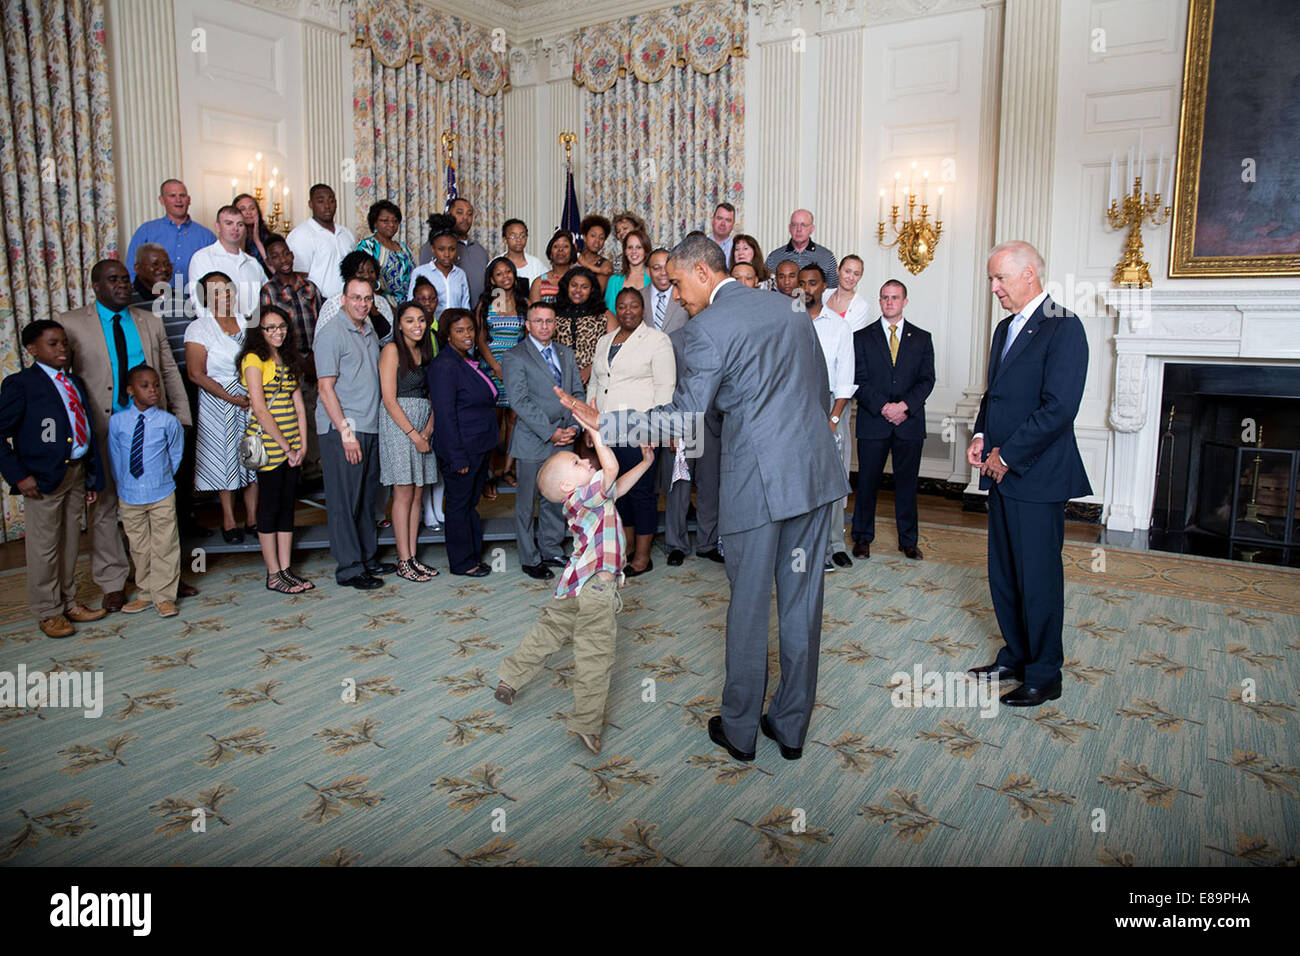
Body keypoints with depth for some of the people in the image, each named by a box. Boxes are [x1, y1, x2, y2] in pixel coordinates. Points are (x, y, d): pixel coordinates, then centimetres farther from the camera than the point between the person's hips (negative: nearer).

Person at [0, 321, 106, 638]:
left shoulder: (76, 383, 12)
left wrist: (93, 477, 10)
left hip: (77, 472, 6)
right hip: (43, 477, -6)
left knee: (70, 542, 17)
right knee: (44, 546, 5)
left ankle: (68, 602, 31)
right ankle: (48, 612, 18)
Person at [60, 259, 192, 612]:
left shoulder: (151, 322, 11)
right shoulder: (71, 324, 0)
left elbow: (170, 372, 12)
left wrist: (182, 418, 6)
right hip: (102, 431, -2)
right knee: (103, 508, 5)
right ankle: (113, 583, 18)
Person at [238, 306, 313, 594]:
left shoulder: (289, 360, 15)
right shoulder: (254, 359, -7)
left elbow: (299, 405, 11)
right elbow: (260, 409, -13)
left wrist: (302, 444, 0)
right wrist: (285, 446, -12)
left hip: (292, 446, 7)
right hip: (268, 445, -7)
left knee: (287, 506, 9)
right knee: (270, 508, 0)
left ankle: (286, 569, 16)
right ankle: (273, 575, 7)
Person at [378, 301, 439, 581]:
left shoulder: (423, 351, 15)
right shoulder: (392, 350, -6)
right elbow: (389, 399, -13)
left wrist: (429, 428, -3)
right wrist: (413, 434, -16)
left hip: (421, 428, 7)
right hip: (398, 425, -7)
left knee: (417, 494, 7)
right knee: (404, 493, -5)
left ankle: (413, 557, 12)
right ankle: (404, 562, 1)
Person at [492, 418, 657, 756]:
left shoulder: (591, 498, 17)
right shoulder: (583, 496, -10)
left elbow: (620, 485, 28)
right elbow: (612, 470, -22)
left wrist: (645, 461, 29)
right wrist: (597, 435, -13)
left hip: (572, 586, 9)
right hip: (595, 586, -9)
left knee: (548, 631, 23)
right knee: (595, 653, -4)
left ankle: (509, 679, 33)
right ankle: (587, 722, -1)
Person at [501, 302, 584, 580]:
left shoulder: (566, 353, 14)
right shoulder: (514, 357, -5)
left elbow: (578, 393, 12)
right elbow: (520, 401, -13)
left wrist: (574, 427, -4)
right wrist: (551, 432, -16)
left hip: (564, 441, 5)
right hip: (533, 442, -5)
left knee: (557, 499, 13)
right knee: (527, 502, 3)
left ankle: (551, 551, 27)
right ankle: (530, 559, 15)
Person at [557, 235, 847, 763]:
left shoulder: (708, 327, -10)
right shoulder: (784, 306, 12)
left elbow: (682, 416, -11)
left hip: (758, 481, -6)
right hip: (815, 471, 6)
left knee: (749, 605, 7)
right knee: (802, 601, 12)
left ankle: (739, 729, 22)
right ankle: (792, 726, 24)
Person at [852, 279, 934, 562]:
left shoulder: (922, 338, 10)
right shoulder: (862, 337, 6)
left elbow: (927, 379, 2)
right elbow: (860, 381, -1)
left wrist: (905, 405, -13)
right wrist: (883, 407, -14)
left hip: (910, 422, 1)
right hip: (873, 422, -1)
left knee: (907, 483, 7)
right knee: (867, 482, 3)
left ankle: (908, 540, 18)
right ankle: (862, 537, 16)